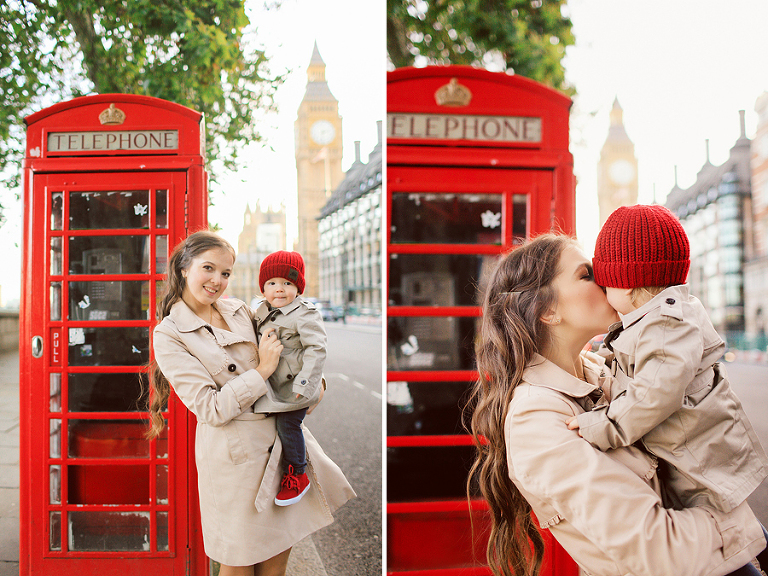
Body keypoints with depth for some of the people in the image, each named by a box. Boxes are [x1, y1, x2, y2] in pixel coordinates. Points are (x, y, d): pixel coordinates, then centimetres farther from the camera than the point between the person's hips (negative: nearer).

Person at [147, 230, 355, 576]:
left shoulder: (238, 310, 7)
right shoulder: (169, 335, -10)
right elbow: (211, 408, -17)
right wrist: (263, 370, -15)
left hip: (281, 437, 6)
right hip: (234, 452, -5)